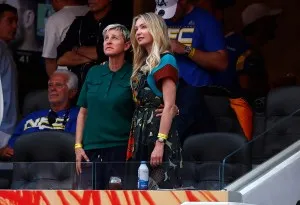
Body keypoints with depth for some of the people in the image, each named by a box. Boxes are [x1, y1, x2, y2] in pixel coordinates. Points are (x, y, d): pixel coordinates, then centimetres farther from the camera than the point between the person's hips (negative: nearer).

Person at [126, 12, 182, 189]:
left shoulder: (165, 60, -7)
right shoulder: (143, 63, 19)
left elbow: (169, 106, -15)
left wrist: (160, 143, -21)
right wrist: (135, 139, 8)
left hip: (158, 130, -9)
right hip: (142, 133, 9)